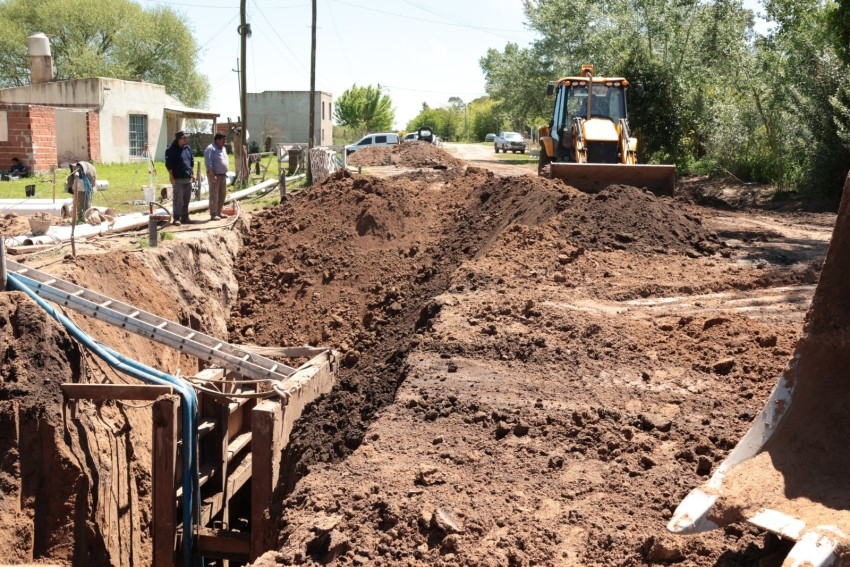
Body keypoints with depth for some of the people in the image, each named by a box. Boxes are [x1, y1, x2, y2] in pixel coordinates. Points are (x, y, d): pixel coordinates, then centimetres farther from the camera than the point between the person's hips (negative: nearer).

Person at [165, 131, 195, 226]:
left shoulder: (188, 148, 13)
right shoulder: (172, 150, -8)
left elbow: (192, 162, 20)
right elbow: (169, 164, -11)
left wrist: (193, 174, 15)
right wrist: (171, 177, -15)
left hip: (188, 178, 7)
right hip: (178, 179, -7)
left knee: (187, 200, 12)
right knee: (178, 200, -6)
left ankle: (185, 217, 21)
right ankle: (177, 218, -1)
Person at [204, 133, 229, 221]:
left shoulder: (223, 149, 17)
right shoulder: (210, 149, -12)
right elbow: (209, 163, -19)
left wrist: (225, 173, 19)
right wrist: (212, 175, -24)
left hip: (223, 175, 9)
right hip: (215, 175, -9)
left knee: (222, 194, 13)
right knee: (214, 195, -7)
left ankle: (219, 212, 22)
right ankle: (213, 214, -6)